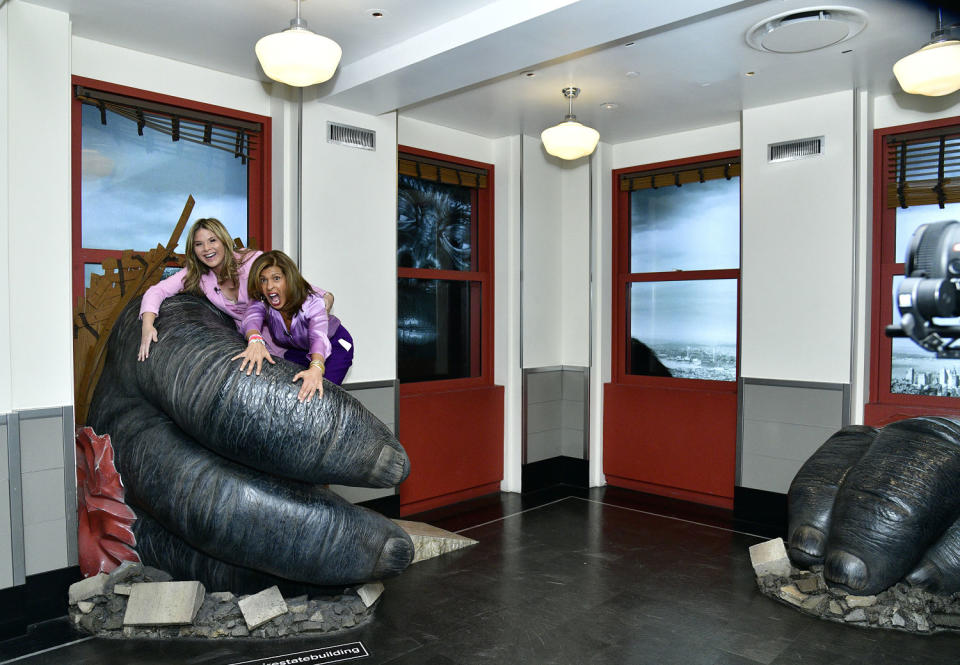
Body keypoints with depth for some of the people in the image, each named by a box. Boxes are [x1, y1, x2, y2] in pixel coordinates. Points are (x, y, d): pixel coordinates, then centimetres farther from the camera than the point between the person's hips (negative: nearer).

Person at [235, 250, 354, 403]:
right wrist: (255, 340, -72)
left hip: (334, 344, -4)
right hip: (295, 351, 4)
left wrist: (316, 368, -74)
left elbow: (319, 337, -53)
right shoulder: (261, 303, -23)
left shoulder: (312, 301, -35)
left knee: (319, 391, -21)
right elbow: (251, 319, -46)